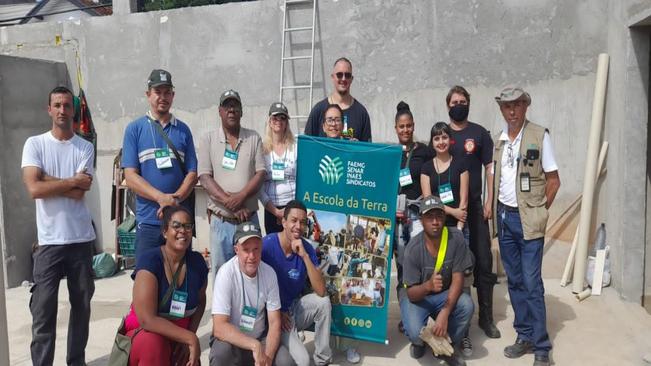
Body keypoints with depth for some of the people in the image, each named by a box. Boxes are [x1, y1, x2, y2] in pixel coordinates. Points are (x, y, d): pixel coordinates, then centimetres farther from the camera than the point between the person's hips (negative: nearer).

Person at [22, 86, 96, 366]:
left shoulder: (85, 147, 4)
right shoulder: (35, 144, 1)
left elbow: (81, 192, -7)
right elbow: (34, 189, -12)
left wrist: (48, 180, -8)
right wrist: (72, 181, -8)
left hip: (82, 238, 2)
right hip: (49, 240, -2)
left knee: (82, 304, 12)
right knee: (43, 310, 1)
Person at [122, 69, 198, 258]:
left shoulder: (183, 129, 9)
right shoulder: (134, 129, 3)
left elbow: (192, 173, 5)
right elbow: (130, 177, -4)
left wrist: (175, 199, -12)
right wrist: (161, 198, -18)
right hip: (148, 220, -2)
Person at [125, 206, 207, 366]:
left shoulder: (197, 261, -7)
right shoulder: (149, 260, -21)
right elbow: (147, 319, -27)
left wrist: (190, 336, -6)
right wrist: (191, 338, -25)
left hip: (180, 339, 4)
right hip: (145, 333, -3)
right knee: (153, 342, -35)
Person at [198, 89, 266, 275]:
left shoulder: (253, 138, 6)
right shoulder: (208, 139, 3)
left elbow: (261, 173, -1)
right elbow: (204, 177, -5)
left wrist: (241, 196, -16)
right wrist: (229, 202, -15)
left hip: (249, 219, 1)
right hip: (220, 221, 0)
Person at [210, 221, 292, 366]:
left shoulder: (269, 273, -9)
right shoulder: (226, 273, -21)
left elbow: (274, 322, -5)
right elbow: (219, 328, -25)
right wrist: (255, 345, -33)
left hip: (260, 338, 3)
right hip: (231, 339, -2)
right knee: (221, 351, -34)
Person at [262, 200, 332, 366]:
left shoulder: (307, 248, -8)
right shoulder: (266, 245, -21)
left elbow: (321, 291, -18)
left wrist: (305, 256, -27)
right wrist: (277, 312, -12)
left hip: (295, 308, 5)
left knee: (323, 301, -23)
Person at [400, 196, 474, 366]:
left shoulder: (456, 238, -20)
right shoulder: (413, 248, -26)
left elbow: (458, 279, -18)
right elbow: (411, 293, -23)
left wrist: (445, 313, -30)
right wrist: (428, 286, -47)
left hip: (445, 295, 3)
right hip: (417, 296, -2)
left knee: (467, 305, -29)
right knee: (415, 333, -29)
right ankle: (419, 341, 13)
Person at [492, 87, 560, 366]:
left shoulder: (540, 136, -5)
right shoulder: (499, 140, 9)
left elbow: (553, 180, -4)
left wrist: (539, 212, -5)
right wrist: (496, 209, 4)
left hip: (528, 219, -5)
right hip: (504, 217, 5)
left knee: (531, 283, -5)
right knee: (514, 281, 11)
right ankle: (524, 337, 24)